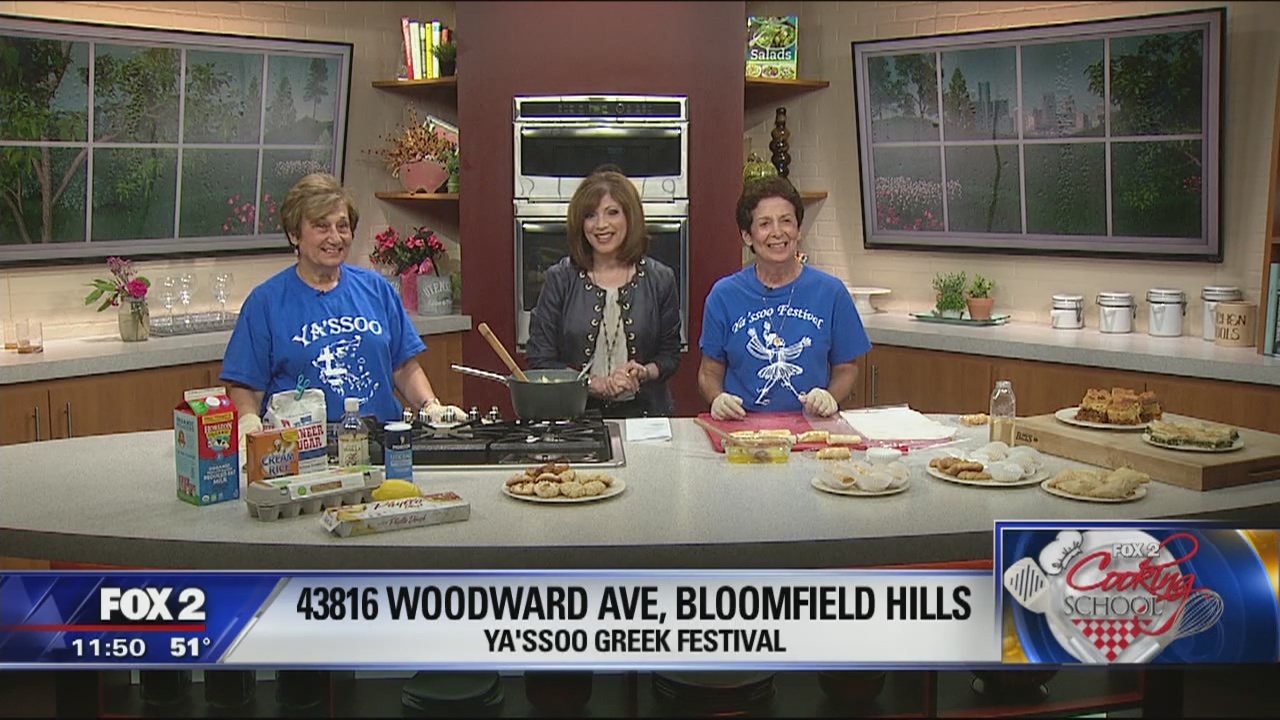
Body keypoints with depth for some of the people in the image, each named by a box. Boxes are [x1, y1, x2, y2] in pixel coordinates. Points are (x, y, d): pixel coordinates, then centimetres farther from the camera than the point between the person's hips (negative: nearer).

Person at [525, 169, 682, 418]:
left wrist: (644, 372, -8)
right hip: (574, 414, -1)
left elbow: (670, 355, 14)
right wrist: (597, 384, -10)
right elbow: (539, 360, 1)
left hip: (644, 414, 1)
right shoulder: (560, 279, 3)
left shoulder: (660, 280, 7)